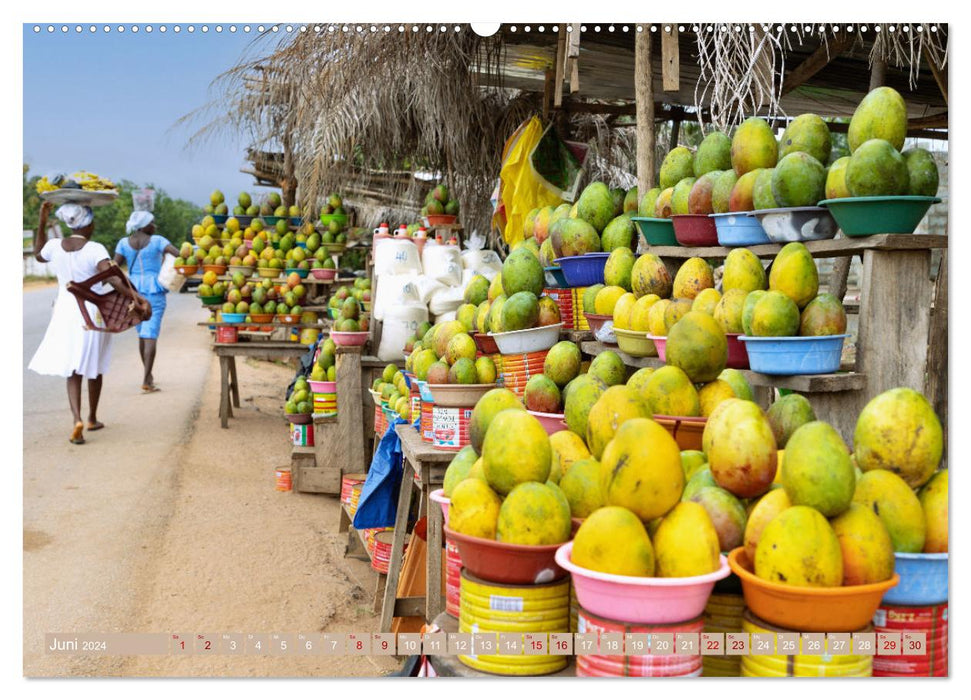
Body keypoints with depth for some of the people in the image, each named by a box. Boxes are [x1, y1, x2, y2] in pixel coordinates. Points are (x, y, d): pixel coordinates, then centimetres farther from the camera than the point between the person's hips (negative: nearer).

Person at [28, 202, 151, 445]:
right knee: (94, 369, 16)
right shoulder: (95, 249, -13)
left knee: (73, 371, 7)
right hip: (93, 313, -3)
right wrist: (135, 297, -37)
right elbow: (111, 276, -28)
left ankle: (77, 419, -14)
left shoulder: (55, 246, 0)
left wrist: (42, 222, 24)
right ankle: (92, 418, 30)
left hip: (64, 312, 3)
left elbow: (39, 255, 24)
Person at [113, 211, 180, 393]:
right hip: (154, 291, -4)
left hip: (134, 291, 4)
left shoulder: (124, 243, 3)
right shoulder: (157, 241, -5)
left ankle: (148, 375, 31)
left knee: (142, 333, 20)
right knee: (150, 335, -7)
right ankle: (146, 381, -15)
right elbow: (178, 253, -17)